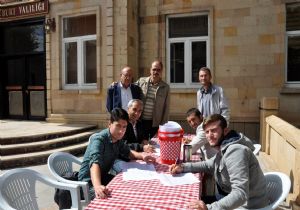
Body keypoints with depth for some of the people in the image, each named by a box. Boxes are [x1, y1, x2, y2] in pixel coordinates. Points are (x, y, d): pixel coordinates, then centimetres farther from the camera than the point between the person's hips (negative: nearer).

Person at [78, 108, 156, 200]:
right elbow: (95, 162, -41)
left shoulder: (118, 139, -2)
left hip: (103, 177, 8)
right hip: (89, 181, -8)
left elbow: (128, 152, 16)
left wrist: (142, 156, -5)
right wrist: (97, 186, -60)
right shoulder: (99, 139, -26)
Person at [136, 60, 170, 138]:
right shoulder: (141, 81, 1)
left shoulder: (165, 87, 0)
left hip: (155, 123, 0)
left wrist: (163, 125, -1)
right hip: (140, 121, 1)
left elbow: (166, 108, 1)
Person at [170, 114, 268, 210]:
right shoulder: (224, 148, 5)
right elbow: (209, 164, 19)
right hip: (231, 197, 9)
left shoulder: (235, 151, -27)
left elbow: (240, 194, -34)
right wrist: (183, 167, 4)